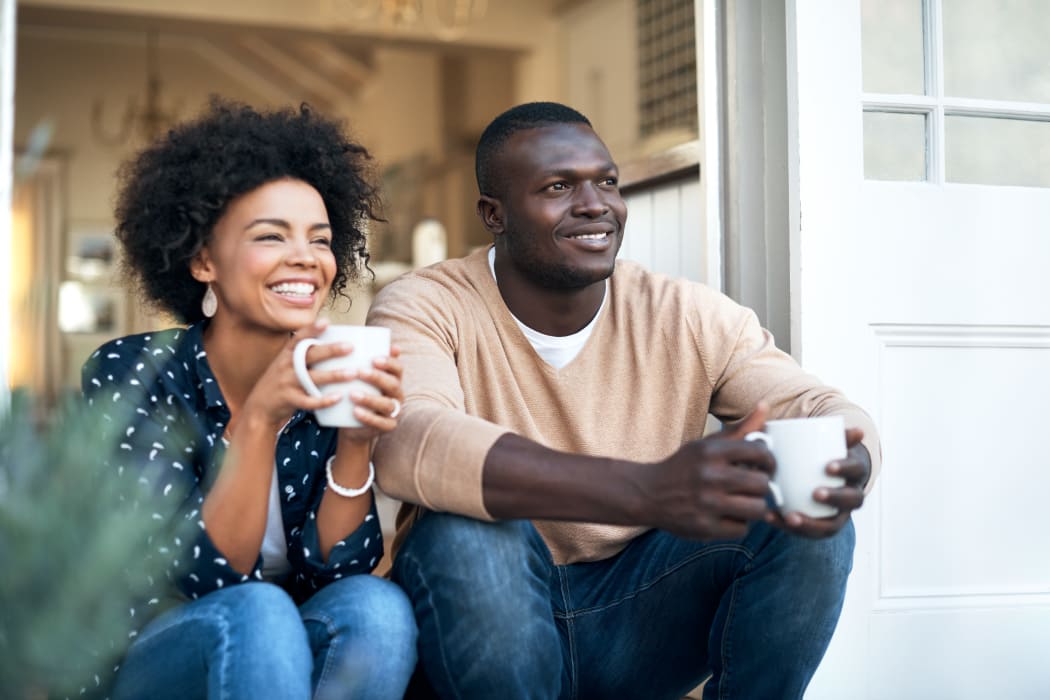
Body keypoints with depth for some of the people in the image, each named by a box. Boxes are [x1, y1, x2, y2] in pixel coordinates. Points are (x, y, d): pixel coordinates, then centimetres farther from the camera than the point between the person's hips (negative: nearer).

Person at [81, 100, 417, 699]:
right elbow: (200, 576, -21)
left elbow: (331, 568, -9)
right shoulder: (131, 374, -13)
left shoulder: (333, 380, -4)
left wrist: (356, 442, -26)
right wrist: (258, 419, -34)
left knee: (377, 606, -28)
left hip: (294, 650, 4)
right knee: (257, 613, -35)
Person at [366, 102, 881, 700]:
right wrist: (648, 491, -46)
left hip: (638, 617, 3)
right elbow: (405, 445, -33)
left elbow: (815, 405, -9)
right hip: (475, 613, -2)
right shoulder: (425, 308, -12)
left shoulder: (690, 317, -1)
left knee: (809, 522, -18)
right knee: (466, 531, -34)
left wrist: (845, 467, -38)